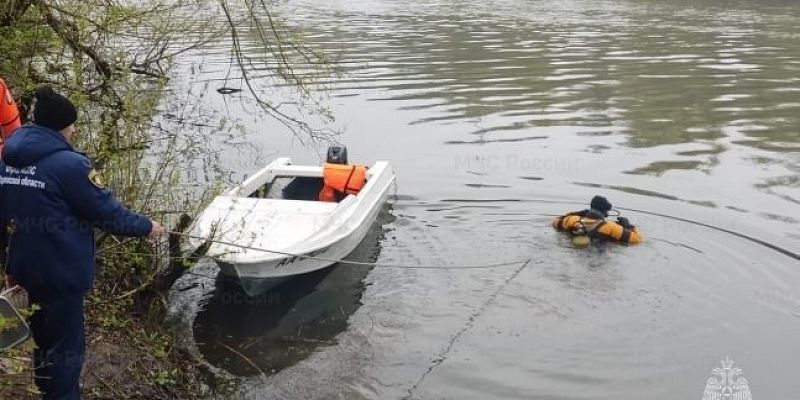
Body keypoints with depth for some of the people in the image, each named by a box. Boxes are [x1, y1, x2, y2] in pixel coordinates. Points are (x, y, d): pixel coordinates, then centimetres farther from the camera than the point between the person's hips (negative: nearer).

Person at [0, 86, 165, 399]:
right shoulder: (69, 164, -22)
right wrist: (146, 227, -1)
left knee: (44, 338, 26)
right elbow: (107, 212, -16)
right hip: (62, 272, -8)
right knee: (65, 346, 5)